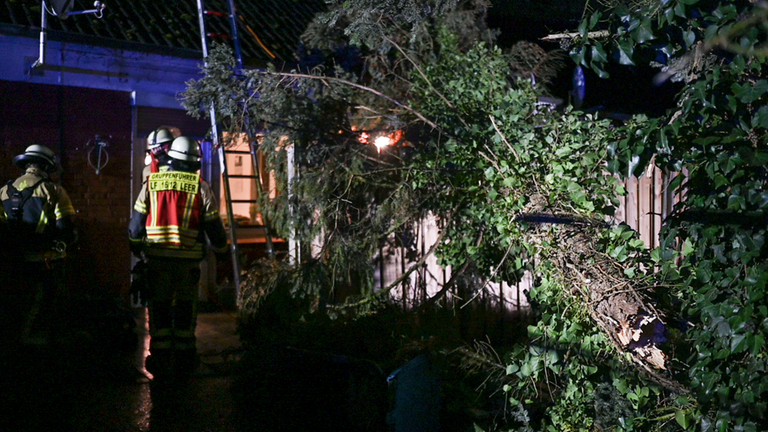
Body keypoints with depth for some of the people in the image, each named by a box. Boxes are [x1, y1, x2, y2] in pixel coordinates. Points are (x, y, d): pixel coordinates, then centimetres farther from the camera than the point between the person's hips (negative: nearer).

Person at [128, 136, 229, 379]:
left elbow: (136, 223, 9)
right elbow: (213, 226, 2)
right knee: (185, 309, 10)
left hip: (157, 257, 1)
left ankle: (161, 361, 12)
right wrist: (222, 251, 18)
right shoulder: (201, 187, 0)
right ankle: (183, 362, 17)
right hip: (188, 260, -1)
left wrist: (136, 248, 24)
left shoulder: (151, 183, 6)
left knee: (159, 308, 10)